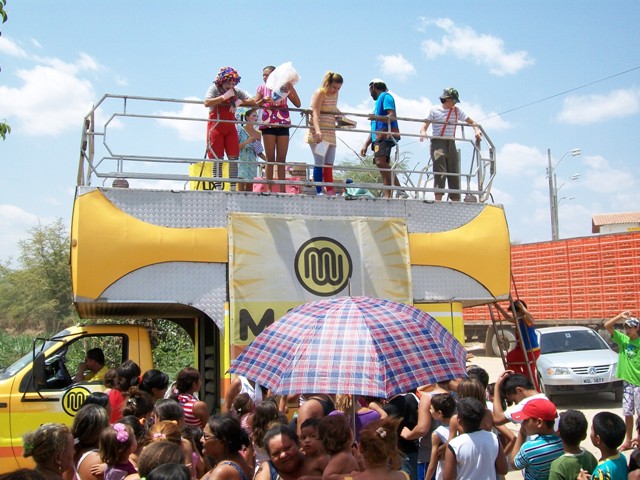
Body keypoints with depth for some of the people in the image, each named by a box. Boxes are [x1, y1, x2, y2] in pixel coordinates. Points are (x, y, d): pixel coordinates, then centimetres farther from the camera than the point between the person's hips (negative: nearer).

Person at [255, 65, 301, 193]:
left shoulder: (284, 87, 9)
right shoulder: (262, 88, 11)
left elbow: (297, 104, 2)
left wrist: (291, 87, -4)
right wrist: (263, 100, -15)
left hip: (283, 124, 1)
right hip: (268, 124, -1)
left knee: (281, 159, 0)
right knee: (270, 159, -3)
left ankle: (282, 190, -1)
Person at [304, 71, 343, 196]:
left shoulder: (335, 94, 13)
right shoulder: (320, 93, -10)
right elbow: (315, 114, -22)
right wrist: (318, 131, -35)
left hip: (330, 133, 7)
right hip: (318, 134, -7)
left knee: (329, 164, 3)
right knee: (319, 162, -10)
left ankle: (330, 191, 4)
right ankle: (319, 191, -8)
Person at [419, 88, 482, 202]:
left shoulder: (457, 111, 14)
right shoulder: (434, 110, 5)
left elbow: (471, 122, 19)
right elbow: (425, 125, 0)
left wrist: (477, 130, -2)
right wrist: (423, 132, -23)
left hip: (451, 144, 4)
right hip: (438, 142, -4)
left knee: (454, 173, 2)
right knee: (440, 172, -17)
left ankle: (456, 199, 5)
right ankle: (438, 199, -21)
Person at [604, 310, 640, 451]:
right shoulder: (622, 339, 3)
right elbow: (607, 326, -3)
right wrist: (620, 316, -14)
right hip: (627, 381, 4)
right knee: (627, 412, 9)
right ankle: (628, 440, 16)